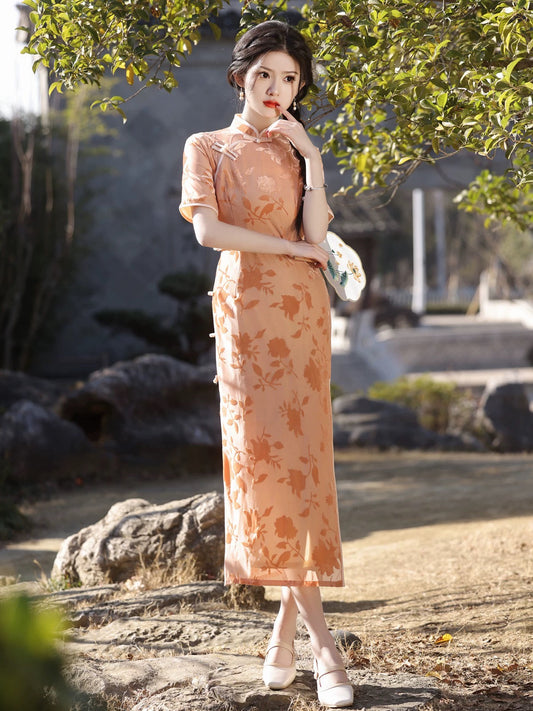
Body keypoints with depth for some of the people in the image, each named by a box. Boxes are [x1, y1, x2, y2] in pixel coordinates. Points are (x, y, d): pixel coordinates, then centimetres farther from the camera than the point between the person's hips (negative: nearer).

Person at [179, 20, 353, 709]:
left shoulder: (296, 152, 19)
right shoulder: (207, 147, 10)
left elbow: (316, 232, 3)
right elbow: (207, 230, -6)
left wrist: (311, 160, -1)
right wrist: (292, 247, -4)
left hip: (303, 313, 3)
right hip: (246, 308, -3)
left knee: (298, 456, -4)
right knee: (266, 455, -12)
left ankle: (285, 634, 2)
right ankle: (321, 642, -12)